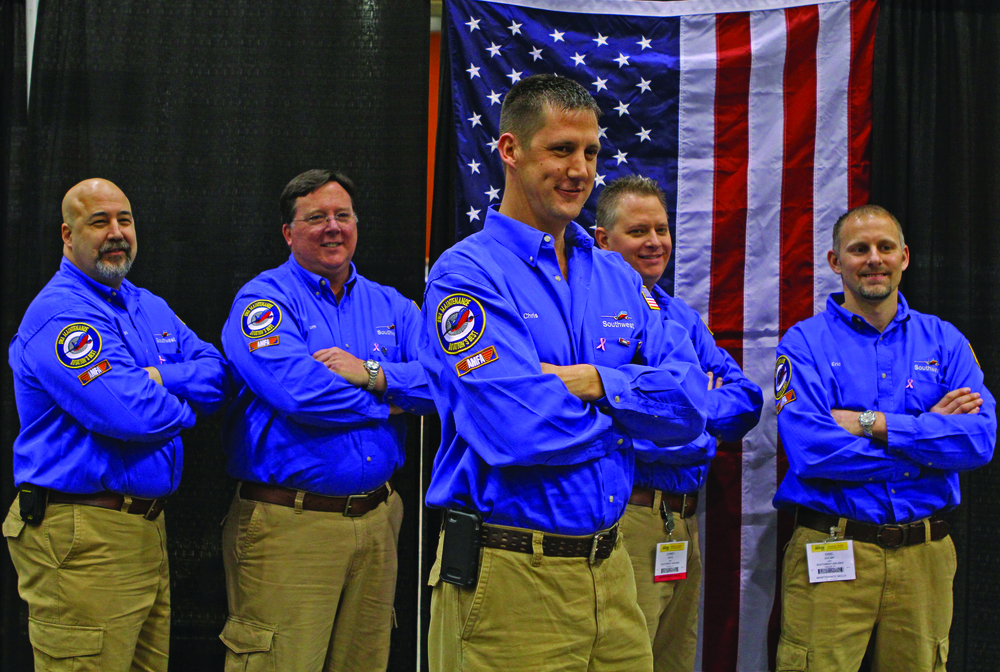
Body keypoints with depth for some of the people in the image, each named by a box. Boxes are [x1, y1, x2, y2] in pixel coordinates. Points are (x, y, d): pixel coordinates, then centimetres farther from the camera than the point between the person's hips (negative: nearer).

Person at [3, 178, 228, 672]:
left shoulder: (151, 308, 17)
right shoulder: (58, 313, -13)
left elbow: (216, 373, 9)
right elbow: (127, 412, -23)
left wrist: (159, 379, -10)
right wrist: (185, 405, -3)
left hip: (147, 530, 9)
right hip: (82, 536, -9)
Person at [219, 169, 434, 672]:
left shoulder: (391, 306, 14)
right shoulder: (264, 299, -3)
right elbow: (296, 389, -21)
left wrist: (371, 374, -15)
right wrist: (385, 404, -7)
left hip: (376, 519, 5)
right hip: (287, 524, -5)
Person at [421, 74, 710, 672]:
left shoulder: (617, 278, 11)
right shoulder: (467, 275, -10)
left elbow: (689, 402, 2)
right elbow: (515, 428, -23)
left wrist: (596, 383, -15)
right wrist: (625, 410, -5)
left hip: (610, 571, 6)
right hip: (507, 579, -6)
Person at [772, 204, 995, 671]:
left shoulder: (943, 341, 9)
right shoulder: (804, 343, -1)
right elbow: (809, 449, -16)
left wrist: (872, 424, -13)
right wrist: (929, 429, -9)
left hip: (924, 557, 3)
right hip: (829, 556, -3)